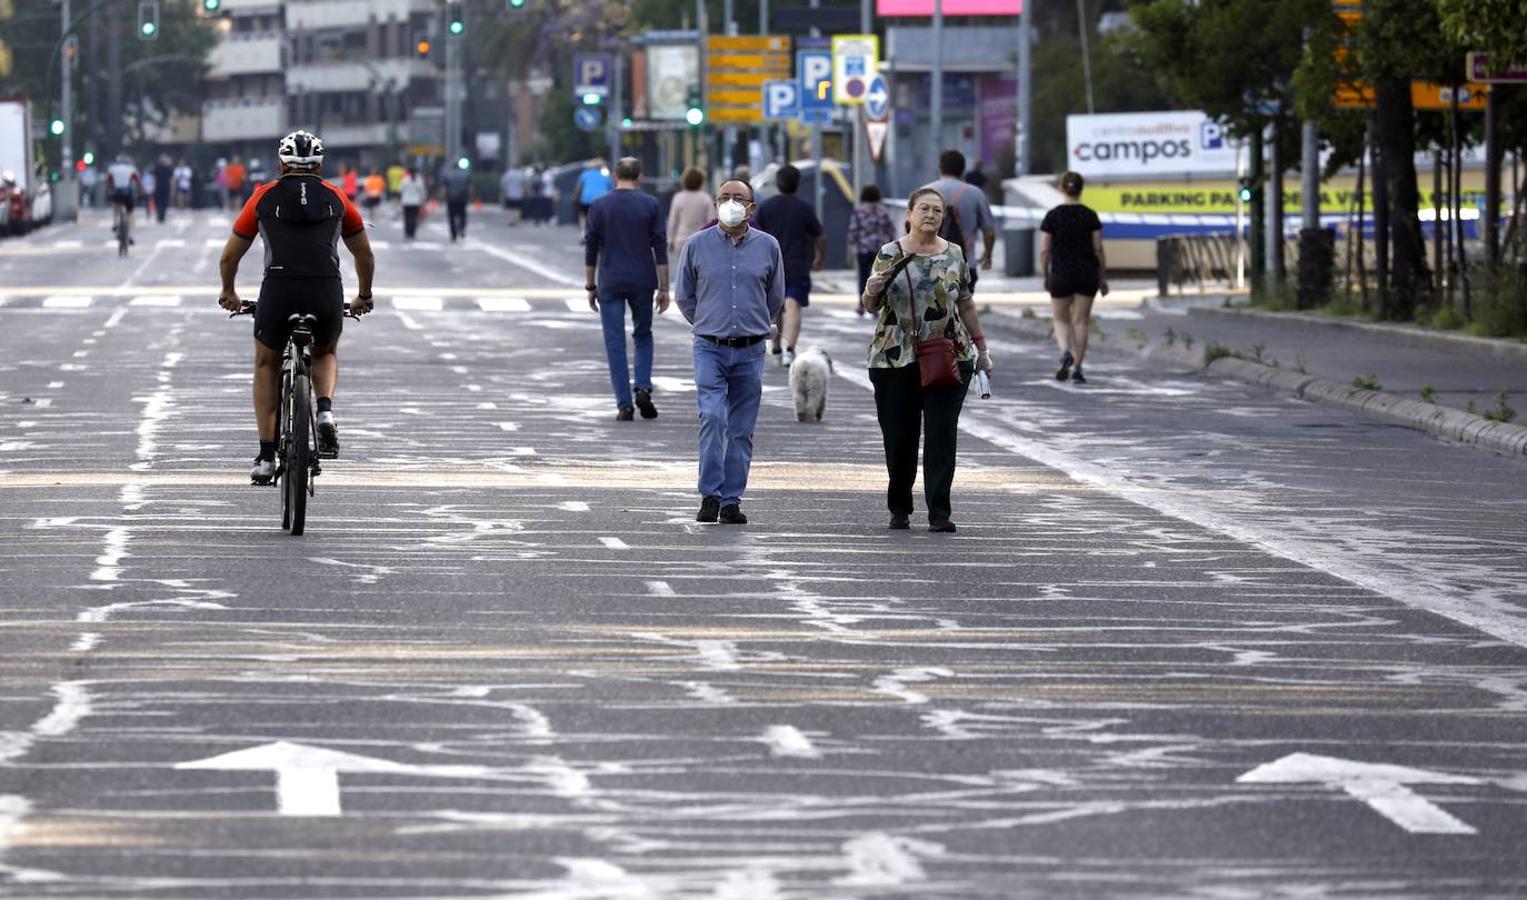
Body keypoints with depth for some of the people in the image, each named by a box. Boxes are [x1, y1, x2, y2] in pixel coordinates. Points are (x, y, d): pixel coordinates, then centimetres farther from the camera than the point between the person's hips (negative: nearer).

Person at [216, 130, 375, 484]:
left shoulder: (264, 197, 16)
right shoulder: (336, 197, 19)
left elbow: (229, 258, 22)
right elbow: (365, 254, 28)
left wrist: (228, 294, 40)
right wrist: (364, 296, 44)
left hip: (278, 291, -1)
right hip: (328, 295, 1)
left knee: (267, 365, 26)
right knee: (326, 353, 33)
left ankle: (266, 456, 19)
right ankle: (326, 410, 3)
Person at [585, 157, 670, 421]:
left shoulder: (599, 206, -1)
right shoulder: (650, 205, -1)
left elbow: (591, 250, 1)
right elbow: (660, 249, -2)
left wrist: (590, 286, 9)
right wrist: (664, 288, 2)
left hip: (610, 284, -1)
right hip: (642, 282, 1)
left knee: (615, 342, 3)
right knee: (643, 335, 19)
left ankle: (624, 404, -2)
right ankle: (643, 388, -1)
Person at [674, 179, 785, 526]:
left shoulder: (767, 247, 4)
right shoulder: (697, 245, 2)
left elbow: (775, 298, 17)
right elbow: (683, 295, 13)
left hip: (750, 351, 2)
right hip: (710, 350, -2)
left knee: (741, 430, 3)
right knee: (712, 417, -17)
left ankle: (731, 500, 9)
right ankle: (710, 494, -12)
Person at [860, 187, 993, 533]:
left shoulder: (954, 255, 8)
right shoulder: (890, 254, 2)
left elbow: (966, 304, 17)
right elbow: (870, 306, 2)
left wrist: (981, 349, 19)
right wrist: (872, 291, -20)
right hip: (895, 360, -1)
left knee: (942, 434, -8)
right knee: (899, 437, 4)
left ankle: (939, 513, -10)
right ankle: (899, 508, 21)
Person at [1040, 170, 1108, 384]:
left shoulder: (1052, 216, -5)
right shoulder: (1090, 216, -3)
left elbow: (1044, 250, -5)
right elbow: (1098, 249, -2)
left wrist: (1045, 276, 8)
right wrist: (1103, 278, 6)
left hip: (1060, 275, -1)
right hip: (1087, 274, 1)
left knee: (1061, 320, 13)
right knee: (1080, 322, 7)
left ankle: (1065, 352, -15)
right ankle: (1077, 368, 2)